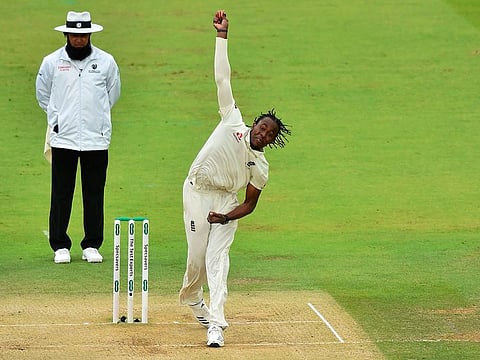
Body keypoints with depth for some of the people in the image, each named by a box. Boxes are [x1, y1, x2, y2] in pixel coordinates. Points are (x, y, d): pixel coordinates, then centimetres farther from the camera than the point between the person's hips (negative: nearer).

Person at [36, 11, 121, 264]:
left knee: (94, 194, 3)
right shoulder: (52, 62, 2)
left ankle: (92, 246, 11)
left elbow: (112, 94, 18)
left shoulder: (106, 62, 4)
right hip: (63, 138, -1)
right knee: (61, 194, 0)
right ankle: (60, 246, 7)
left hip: (96, 138, 1)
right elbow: (43, 94, 16)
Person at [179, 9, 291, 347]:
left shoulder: (260, 167, -4)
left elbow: (250, 204, 2)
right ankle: (191, 297, 33)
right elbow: (223, 79, -7)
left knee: (218, 256, -13)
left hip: (226, 201, 0)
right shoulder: (233, 123, -6)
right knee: (197, 255, -1)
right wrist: (222, 35, -10)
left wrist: (226, 217, -17)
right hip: (197, 193, 0)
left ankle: (216, 325, -21)